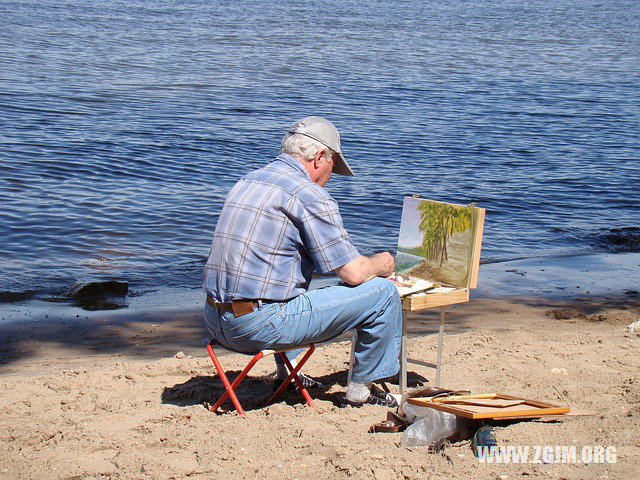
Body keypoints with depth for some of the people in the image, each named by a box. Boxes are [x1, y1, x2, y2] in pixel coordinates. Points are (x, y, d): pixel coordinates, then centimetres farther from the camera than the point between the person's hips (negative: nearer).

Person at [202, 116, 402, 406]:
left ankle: (285, 370, 41)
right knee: (382, 292, -1)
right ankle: (360, 389, 15)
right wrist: (381, 264, 15)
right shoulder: (310, 195, -10)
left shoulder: (246, 182, 16)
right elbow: (354, 273, -10)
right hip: (261, 326, -9)